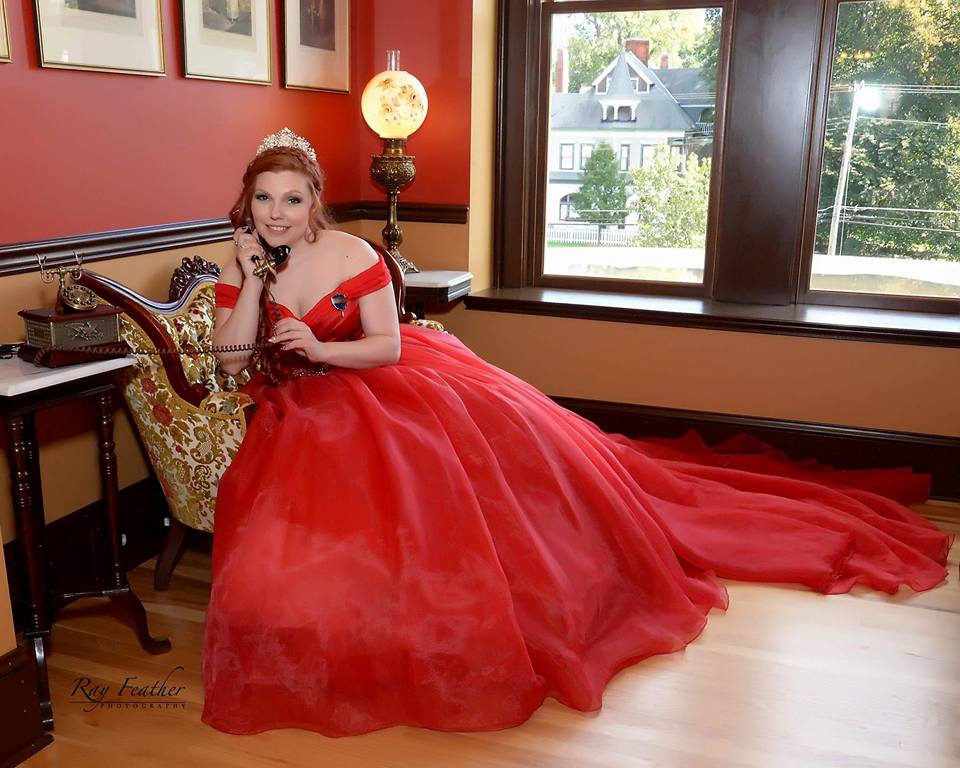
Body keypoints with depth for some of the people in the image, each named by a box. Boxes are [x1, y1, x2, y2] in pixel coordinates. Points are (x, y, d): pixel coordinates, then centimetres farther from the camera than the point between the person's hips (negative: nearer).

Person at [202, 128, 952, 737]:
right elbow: (232, 361, -12)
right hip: (309, 418, 4)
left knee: (522, 442, -7)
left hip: (399, 383, -3)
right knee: (283, 542, -14)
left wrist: (319, 348, -23)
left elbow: (387, 347, -10)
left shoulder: (351, 253, -11)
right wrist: (251, 278, -19)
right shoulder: (240, 269, -1)